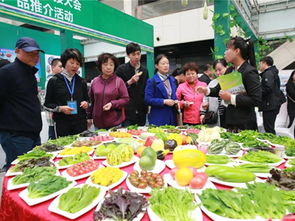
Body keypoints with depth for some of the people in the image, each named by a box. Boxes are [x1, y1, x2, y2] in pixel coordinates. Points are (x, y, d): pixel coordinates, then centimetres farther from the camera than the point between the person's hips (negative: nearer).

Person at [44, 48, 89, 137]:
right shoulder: (54, 81, 1)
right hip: (62, 124, -2)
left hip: (80, 122, 3)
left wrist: (86, 103, -2)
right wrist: (60, 108, -14)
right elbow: (47, 104, 3)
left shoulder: (81, 82, 10)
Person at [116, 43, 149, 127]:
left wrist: (146, 108, 11)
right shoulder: (121, 69, -3)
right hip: (127, 112, -4)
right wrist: (129, 82, -17)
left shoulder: (144, 70, 10)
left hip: (141, 112, 4)